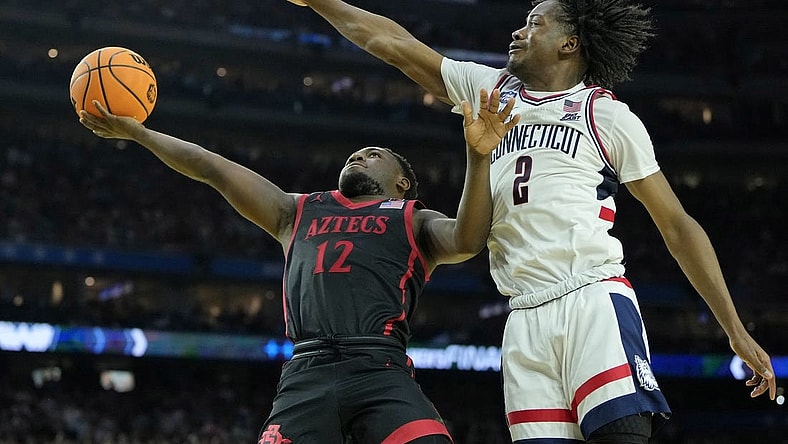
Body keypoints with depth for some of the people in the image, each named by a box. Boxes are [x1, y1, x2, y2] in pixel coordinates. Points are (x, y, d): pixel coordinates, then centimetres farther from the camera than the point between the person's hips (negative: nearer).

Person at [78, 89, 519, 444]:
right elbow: (210, 166, 30)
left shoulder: (416, 222, 21)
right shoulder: (298, 211, 31)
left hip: (381, 371, -2)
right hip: (307, 374, 3)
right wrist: (137, 132, 29)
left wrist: (478, 156, -15)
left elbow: (467, 242, -2)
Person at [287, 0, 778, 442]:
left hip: (593, 301, -4)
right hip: (526, 318, 4)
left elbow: (677, 225, 6)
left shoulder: (610, 116, 7)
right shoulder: (490, 89, 20)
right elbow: (394, 43, 25)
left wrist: (737, 332, 2)